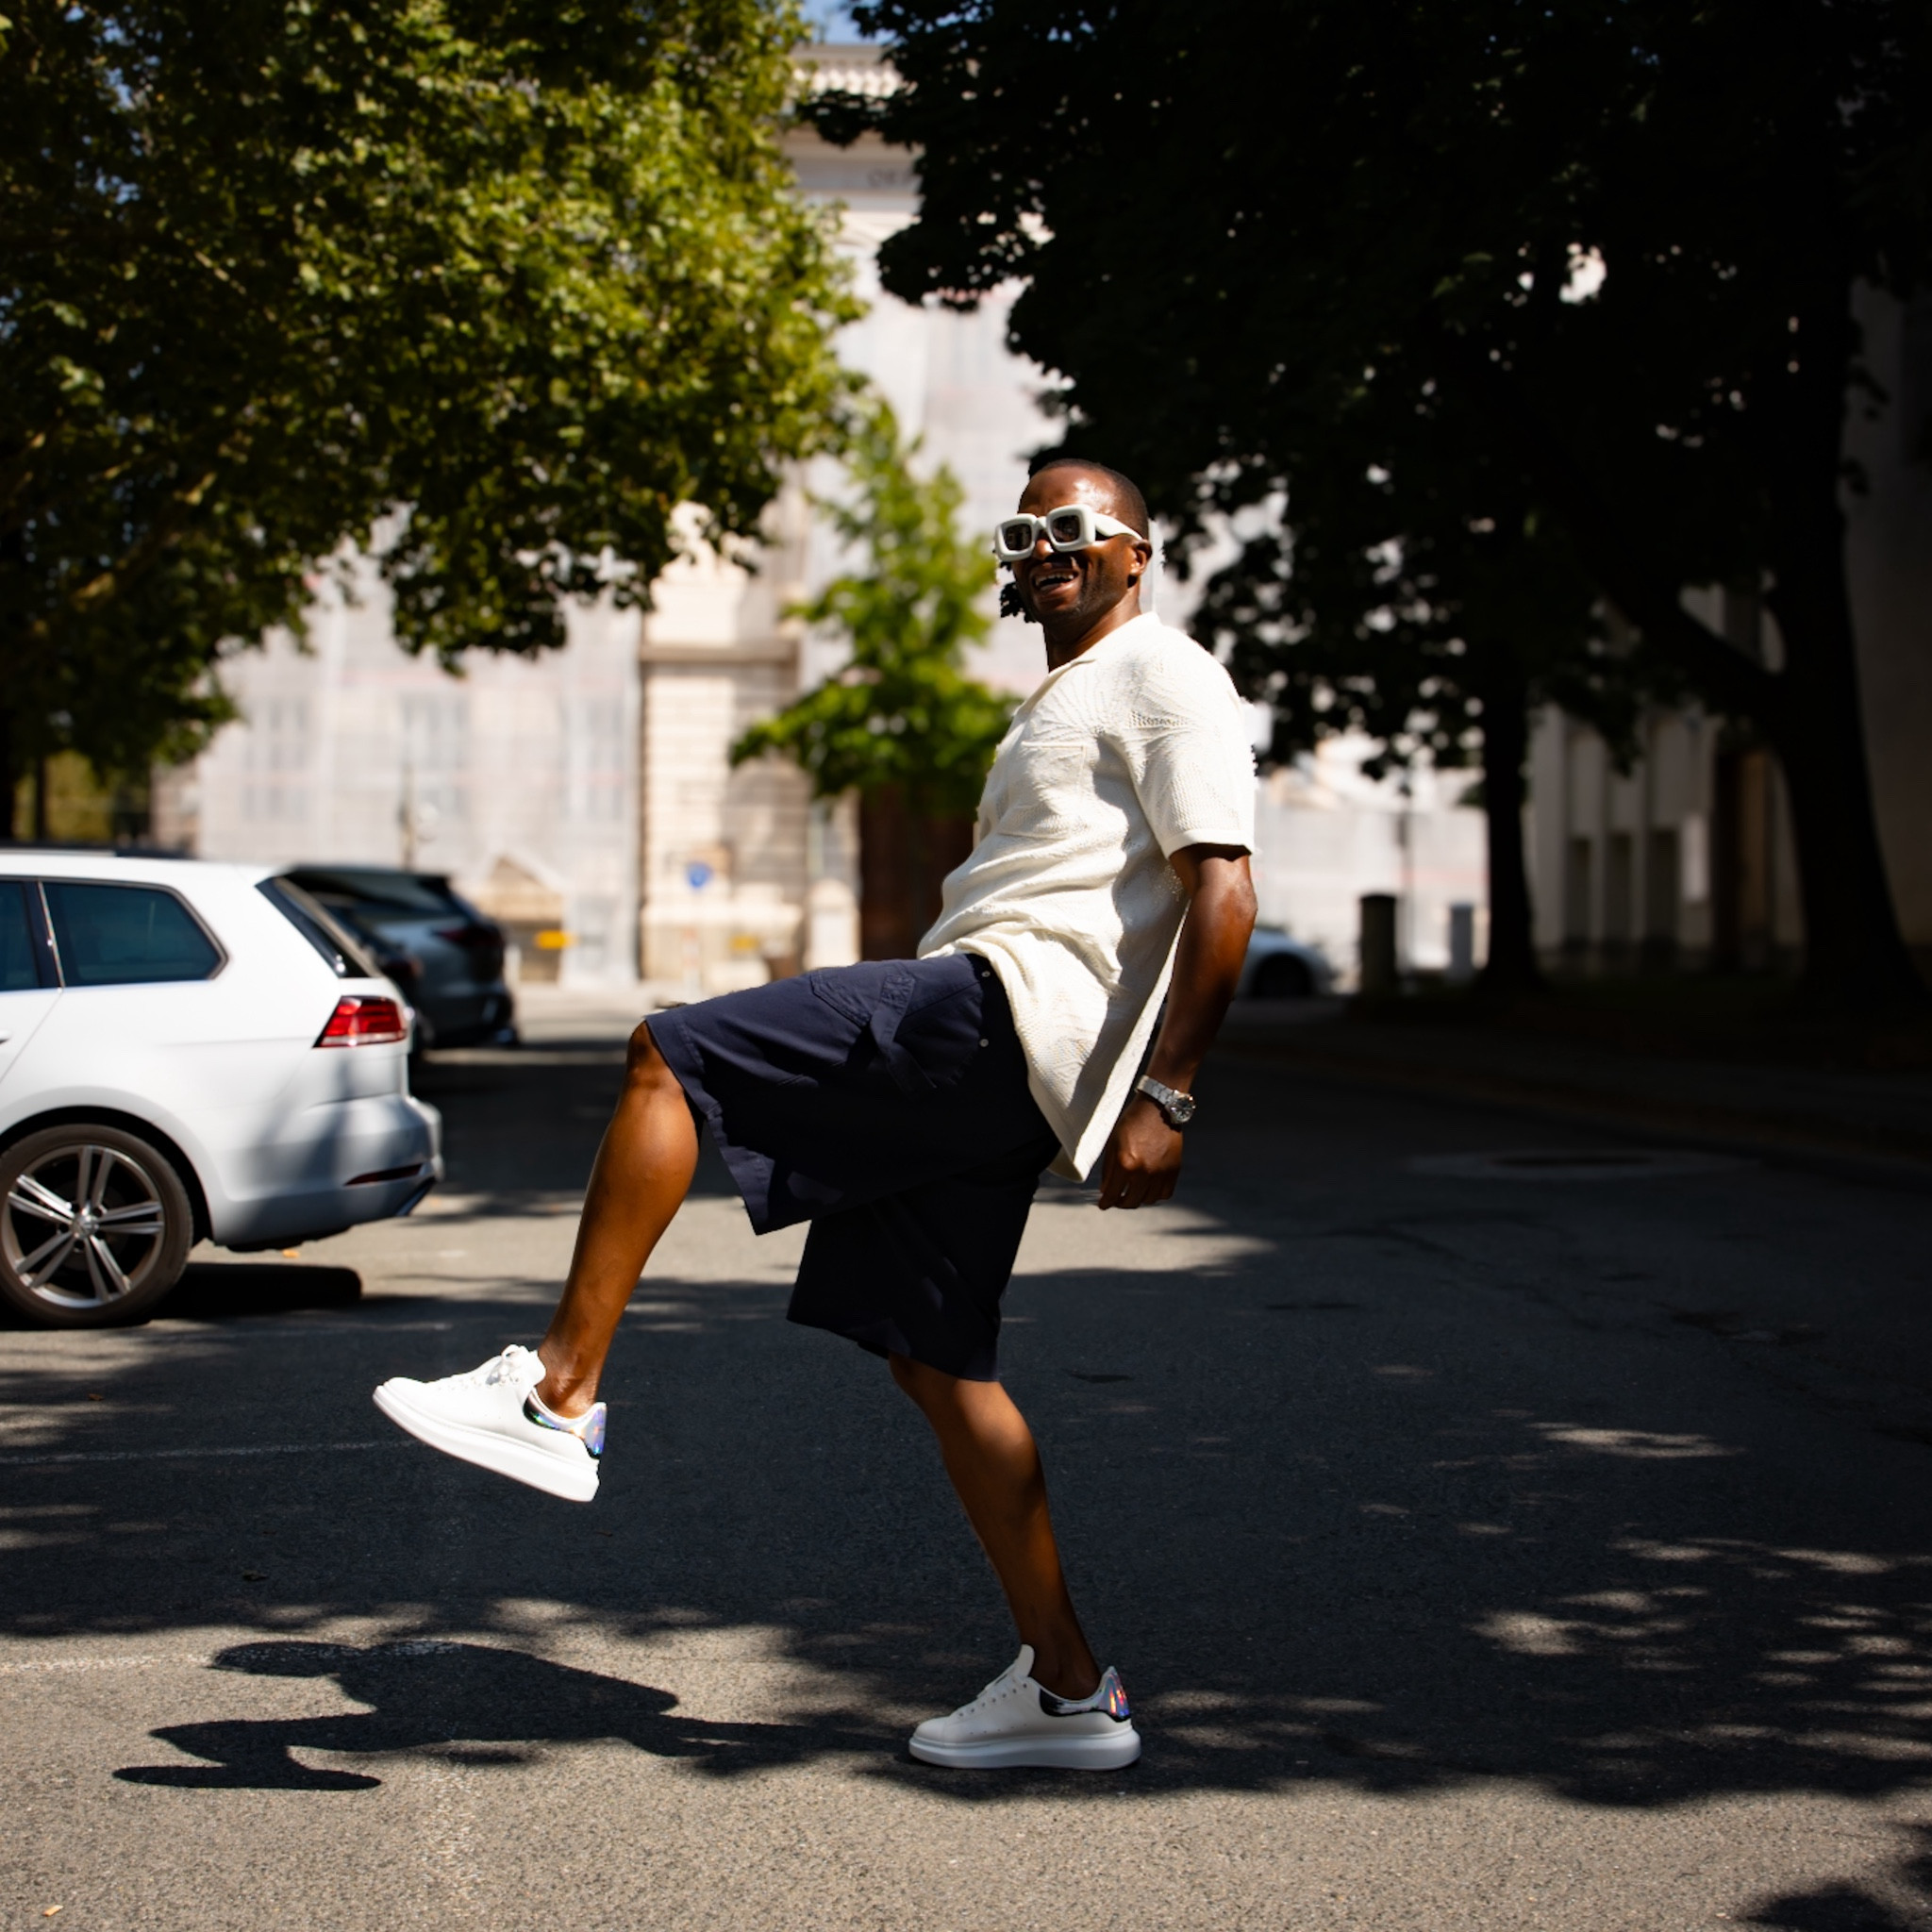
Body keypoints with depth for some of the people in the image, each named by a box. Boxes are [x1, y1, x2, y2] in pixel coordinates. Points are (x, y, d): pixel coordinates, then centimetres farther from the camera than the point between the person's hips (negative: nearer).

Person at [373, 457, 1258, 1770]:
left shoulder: (1167, 680, -1)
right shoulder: (1064, 702, 31)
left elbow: (1224, 895, -13)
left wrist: (1165, 1097, -20)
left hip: (1007, 1010, -10)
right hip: (981, 1050, 10)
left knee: (671, 1057, -17)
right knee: (933, 1357, 7)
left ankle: (561, 1392, -16)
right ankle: (1069, 1690, 11)